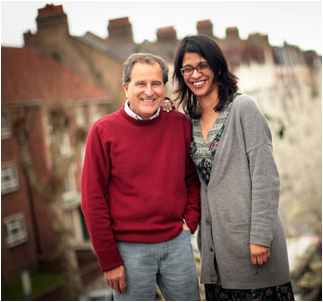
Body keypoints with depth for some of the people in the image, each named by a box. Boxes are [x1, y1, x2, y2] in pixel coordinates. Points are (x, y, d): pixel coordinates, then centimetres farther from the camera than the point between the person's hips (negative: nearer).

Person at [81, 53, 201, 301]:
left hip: (177, 243, 3)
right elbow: (93, 201, -6)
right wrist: (109, 261, -7)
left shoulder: (181, 125, 2)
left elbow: (194, 178, 15)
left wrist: (189, 220, 1)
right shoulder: (103, 131, -7)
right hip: (129, 249, -3)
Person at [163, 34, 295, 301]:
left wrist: (260, 236, -16)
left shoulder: (242, 107, -7)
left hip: (248, 233, -6)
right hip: (215, 240, 6)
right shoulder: (191, 120, 12)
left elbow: (266, 176, -11)